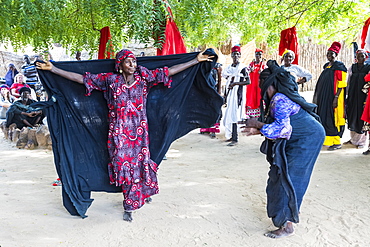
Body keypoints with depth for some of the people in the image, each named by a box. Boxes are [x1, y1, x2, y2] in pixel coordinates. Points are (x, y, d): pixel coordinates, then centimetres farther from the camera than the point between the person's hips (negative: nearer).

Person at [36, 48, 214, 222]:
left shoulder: (143, 78, 0)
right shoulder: (110, 80, -4)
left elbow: (169, 71, 0)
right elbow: (81, 78, -3)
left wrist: (196, 60, 0)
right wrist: (53, 69, -6)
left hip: (139, 131, 1)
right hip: (119, 131, -1)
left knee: (139, 162, 8)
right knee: (124, 164, 3)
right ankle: (130, 204, 19)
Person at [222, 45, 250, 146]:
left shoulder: (242, 67, -5)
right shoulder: (229, 67, 15)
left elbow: (248, 81, -10)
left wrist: (235, 83, -16)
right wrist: (225, 95, 17)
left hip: (238, 93, -7)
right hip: (229, 93, 7)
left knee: (233, 114, -12)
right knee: (229, 114, 6)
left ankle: (235, 138, -11)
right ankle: (232, 135, 16)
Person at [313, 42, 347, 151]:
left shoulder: (339, 66, -8)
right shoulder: (326, 66, 15)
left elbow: (341, 84, -14)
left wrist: (336, 97, -21)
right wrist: (317, 96, 18)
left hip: (332, 97, -8)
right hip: (323, 97, 8)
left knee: (331, 118, -9)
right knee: (323, 117, 9)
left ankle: (337, 142, -2)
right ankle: (325, 139, 19)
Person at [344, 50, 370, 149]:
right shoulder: (352, 67, 10)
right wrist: (348, 95, 10)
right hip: (352, 95, 3)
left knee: (361, 117, -1)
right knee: (352, 116, 7)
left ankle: (361, 141, 8)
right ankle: (353, 139, 21)